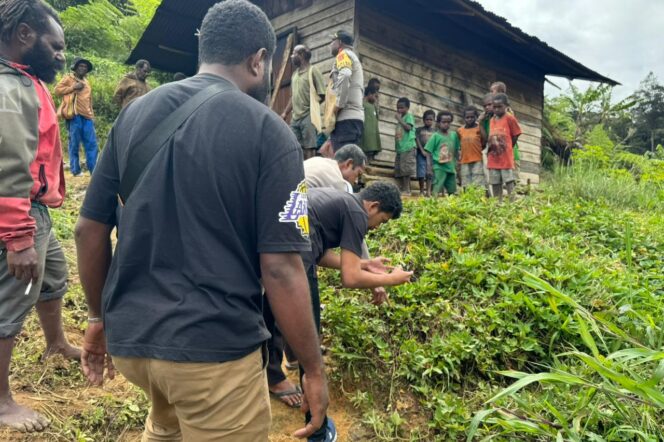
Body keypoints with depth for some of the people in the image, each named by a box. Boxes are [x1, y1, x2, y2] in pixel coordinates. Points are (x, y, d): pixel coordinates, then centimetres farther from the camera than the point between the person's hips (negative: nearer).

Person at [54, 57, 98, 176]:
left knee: (91, 144, 0)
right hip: (75, 115, -6)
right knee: (74, 143, -3)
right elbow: (57, 90, -4)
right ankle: (75, 169, 2)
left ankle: (93, 169, 4)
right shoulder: (68, 78, 6)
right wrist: (73, 88, -10)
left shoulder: (86, 82, 25)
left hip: (86, 116, 6)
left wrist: (92, 115, 19)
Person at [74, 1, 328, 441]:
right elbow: (280, 268, -17)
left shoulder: (134, 112, 4)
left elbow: (90, 229, 7)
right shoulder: (267, 130, -12)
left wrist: (100, 316, 19)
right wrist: (314, 369, -6)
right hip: (213, 343, -5)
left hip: (128, 334, 6)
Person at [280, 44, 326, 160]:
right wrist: (285, 113, 15)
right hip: (295, 117, 7)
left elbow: (321, 95, -5)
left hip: (308, 116, -7)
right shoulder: (295, 73, 20)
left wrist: (310, 105, -9)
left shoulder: (313, 70, -1)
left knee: (309, 149, -7)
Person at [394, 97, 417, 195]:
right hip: (400, 147, 9)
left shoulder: (409, 116, 1)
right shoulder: (401, 118, 22)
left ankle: (407, 190, -10)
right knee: (399, 170, 6)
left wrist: (399, 119, -11)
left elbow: (408, 127, -16)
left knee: (406, 169, -11)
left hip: (408, 147, -8)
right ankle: (401, 189, 8)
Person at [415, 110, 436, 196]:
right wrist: (422, 151, -12)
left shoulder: (435, 131, 12)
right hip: (421, 153, -1)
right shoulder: (419, 129, 8)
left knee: (430, 172, -2)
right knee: (421, 172, -5)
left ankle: (428, 191, -1)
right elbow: (417, 140, -1)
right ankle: (421, 191, 5)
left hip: (432, 153, 1)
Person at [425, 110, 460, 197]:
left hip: (451, 167, 5)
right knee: (438, 191, -10)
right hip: (439, 167, -5)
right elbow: (429, 153, -3)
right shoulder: (435, 136, -4)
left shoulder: (454, 135, 7)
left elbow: (456, 152, 15)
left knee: (453, 191, 11)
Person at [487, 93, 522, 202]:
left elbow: (515, 136, 0)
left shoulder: (510, 118, -5)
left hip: (506, 158, -6)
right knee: (495, 184, 9)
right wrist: (490, 148, 4)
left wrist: (506, 148, 4)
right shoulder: (492, 120, 11)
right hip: (493, 159, 6)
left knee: (509, 182, -5)